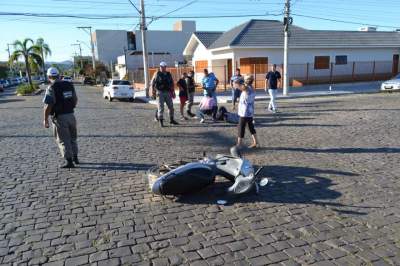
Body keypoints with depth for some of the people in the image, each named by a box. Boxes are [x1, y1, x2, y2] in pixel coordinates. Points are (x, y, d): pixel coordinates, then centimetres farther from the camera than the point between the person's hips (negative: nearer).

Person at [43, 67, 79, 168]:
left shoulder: (51, 88, -14)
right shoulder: (69, 85, 5)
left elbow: (48, 106, -19)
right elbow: (75, 100, 13)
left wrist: (45, 119, -10)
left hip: (60, 117, -6)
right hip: (71, 115, 6)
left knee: (63, 140, 3)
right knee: (72, 138, 20)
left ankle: (69, 162, 3)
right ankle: (75, 158, 31)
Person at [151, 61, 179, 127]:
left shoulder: (168, 74, 9)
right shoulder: (157, 74, -1)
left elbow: (172, 84, 15)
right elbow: (152, 83, -3)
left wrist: (173, 92, 10)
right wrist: (153, 92, -11)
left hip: (168, 93, 4)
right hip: (160, 93, -4)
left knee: (171, 106, 7)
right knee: (160, 107, -5)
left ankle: (171, 120, 22)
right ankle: (161, 122, 3)